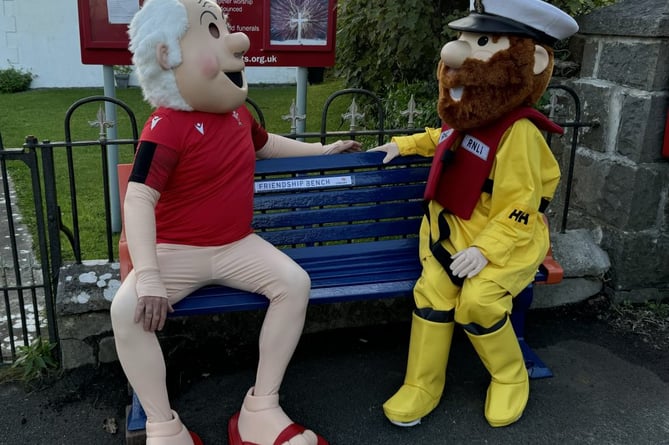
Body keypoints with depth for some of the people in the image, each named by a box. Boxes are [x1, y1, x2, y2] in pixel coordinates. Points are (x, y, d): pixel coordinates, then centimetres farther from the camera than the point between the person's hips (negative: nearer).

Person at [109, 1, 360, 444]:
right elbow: (138, 200, -28)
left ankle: (261, 408, -8)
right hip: (175, 250, -5)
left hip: (237, 245, 6)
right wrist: (148, 276, -37)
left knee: (295, 282, -19)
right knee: (127, 309, -30)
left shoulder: (237, 112, 5)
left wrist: (323, 150, 30)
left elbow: (265, 143, 29)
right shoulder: (167, 126, -20)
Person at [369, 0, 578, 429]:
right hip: (452, 231, 7)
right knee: (432, 293, -8)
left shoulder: (518, 133, -21)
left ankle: (510, 378, 7)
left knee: (477, 302, -23)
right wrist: (405, 144, 28)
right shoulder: (468, 118, 4)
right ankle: (422, 385, 6)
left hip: (504, 238, -7)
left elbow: (518, 208, -23)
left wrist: (484, 250, -29)